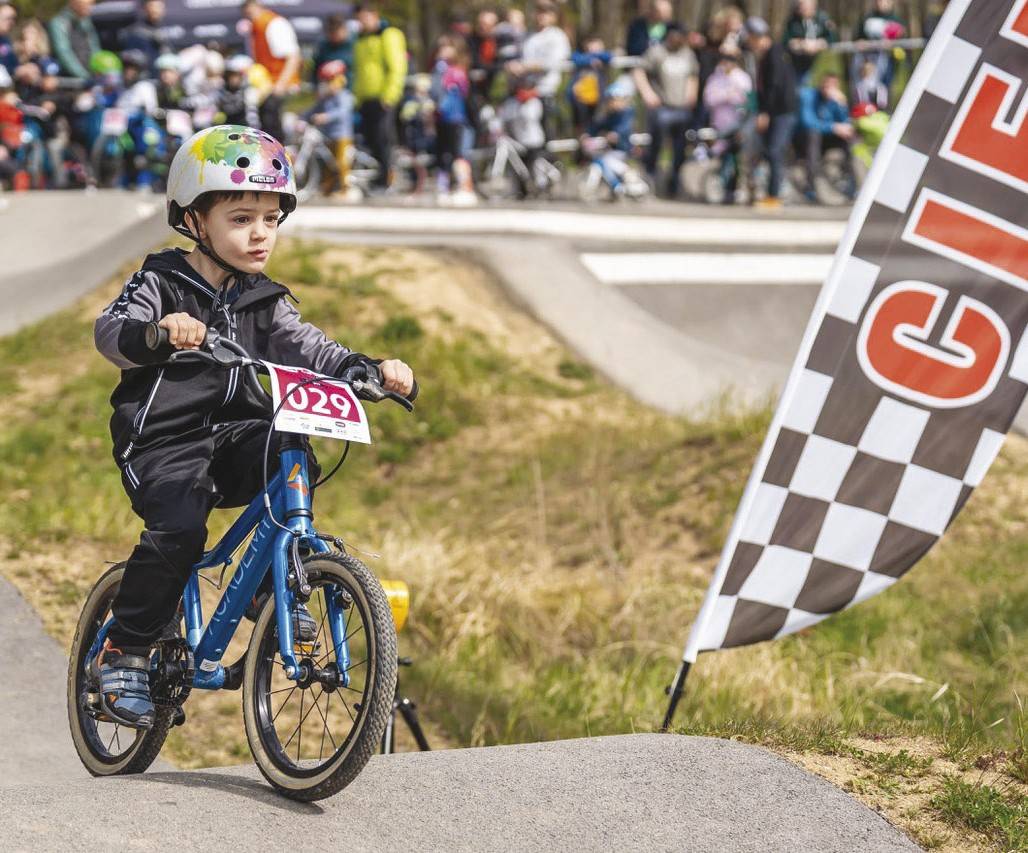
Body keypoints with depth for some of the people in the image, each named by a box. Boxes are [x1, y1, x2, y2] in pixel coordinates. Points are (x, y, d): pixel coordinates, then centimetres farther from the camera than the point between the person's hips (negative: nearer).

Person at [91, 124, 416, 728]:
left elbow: (307, 349, 2)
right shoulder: (161, 283, -2)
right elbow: (109, 330, -19)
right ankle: (124, 652, -12)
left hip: (234, 434, 4)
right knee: (179, 530, -28)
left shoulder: (264, 302, 13)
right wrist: (157, 332, -43)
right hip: (163, 437, -4)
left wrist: (370, 370, -17)